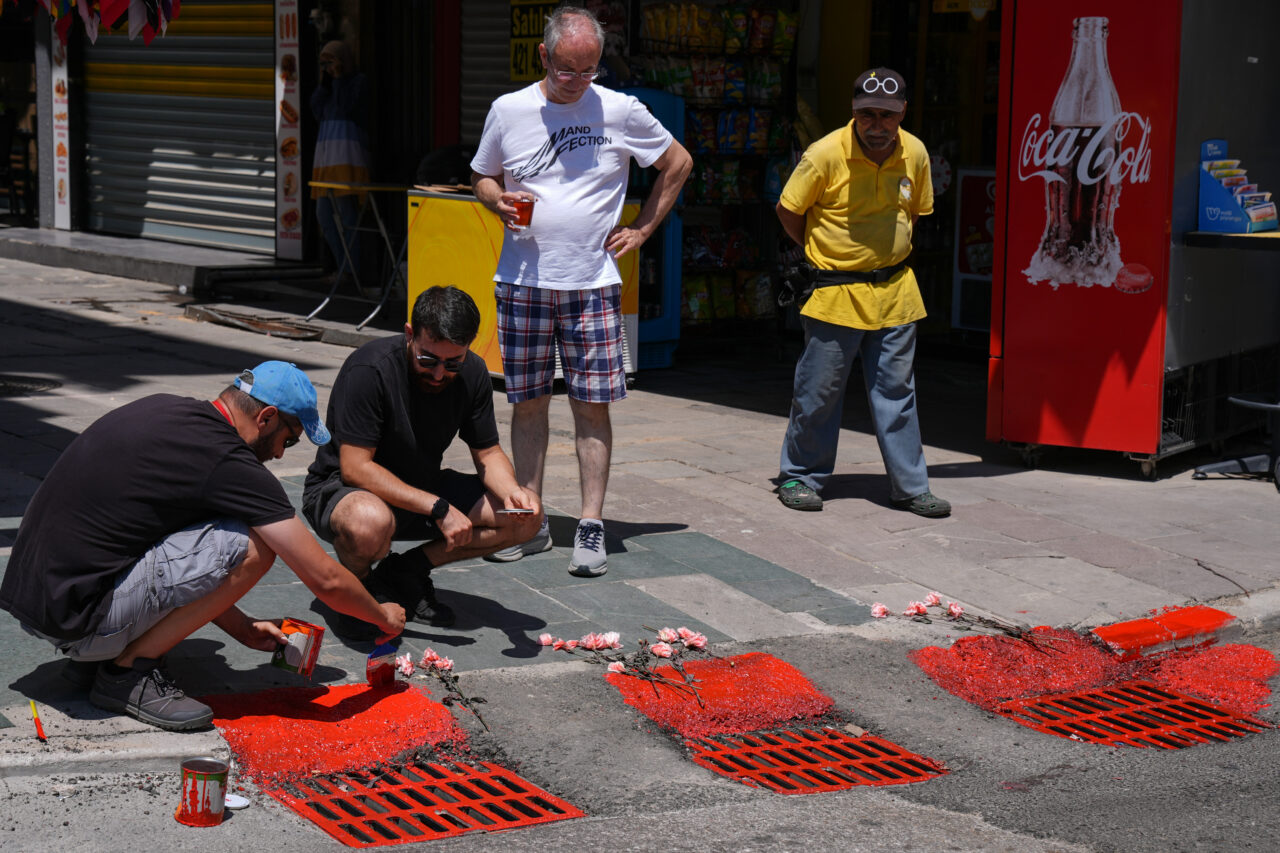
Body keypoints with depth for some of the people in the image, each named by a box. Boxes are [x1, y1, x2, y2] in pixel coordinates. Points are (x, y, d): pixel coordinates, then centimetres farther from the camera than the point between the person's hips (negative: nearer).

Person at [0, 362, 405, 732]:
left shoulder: (164, 409, 12)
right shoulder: (231, 464, -13)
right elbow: (326, 579, -7)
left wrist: (243, 629, 25)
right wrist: (384, 617, 12)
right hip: (74, 617, -9)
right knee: (253, 545, -11)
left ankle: (91, 659, 14)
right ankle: (128, 671, -2)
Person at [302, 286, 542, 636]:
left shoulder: (472, 373, -7)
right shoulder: (369, 369, -26)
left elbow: (488, 452, 2)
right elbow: (355, 468, -28)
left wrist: (512, 490, -22)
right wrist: (437, 508, -33)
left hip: (422, 489, 6)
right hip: (340, 489, -6)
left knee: (527, 515, -11)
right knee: (370, 523, -43)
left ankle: (406, 570, 1)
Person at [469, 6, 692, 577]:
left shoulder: (621, 112, 0)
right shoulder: (509, 111, 3)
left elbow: (678, 163, 12)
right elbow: (481, 176, 16)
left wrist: (641, 230, 7)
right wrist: (499, 200, -7)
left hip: (592, 282, -1)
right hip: (523, 281, 2)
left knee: (592, 405, -3)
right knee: (528, 403, 6)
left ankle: (591, 529, 2)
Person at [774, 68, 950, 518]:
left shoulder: (915, 154, -1)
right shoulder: (825, 155, -14)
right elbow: (788, 211, -2)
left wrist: (887, 253, 12)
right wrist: (824, 255, 5)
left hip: (894, 291, 4)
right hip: (836, 293, -4)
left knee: (897, 391, 8)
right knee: (819, 390, 3)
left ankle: (909, 485, 14)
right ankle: (800, 477, 19)